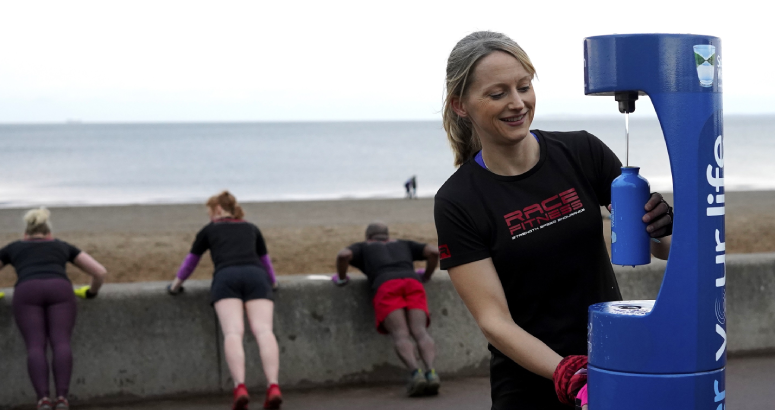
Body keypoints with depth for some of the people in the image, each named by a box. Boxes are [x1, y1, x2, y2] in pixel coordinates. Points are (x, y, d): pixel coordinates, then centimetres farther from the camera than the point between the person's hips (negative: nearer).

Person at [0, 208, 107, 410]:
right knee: (61, 343, -11)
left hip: (27, 291, 0)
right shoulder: (62, 246, 35)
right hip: (59, 288, 0)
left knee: (35, 346, -11)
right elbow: (100, 272, 30)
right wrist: (91, 292, 46)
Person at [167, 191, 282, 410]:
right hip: (256, 276, 1)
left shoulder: (209, 230, 28)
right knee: (263, 329, -16)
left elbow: (191, 260, 37)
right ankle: (273, 386, -37)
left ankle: (240, 388, -41)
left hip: (226, 277, -1)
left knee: (233, 331, -18)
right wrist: (272, 281, 64)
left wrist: (176, 284, 52)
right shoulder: (251, 229, 34)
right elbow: (265, 259, 46)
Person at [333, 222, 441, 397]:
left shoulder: (362, 248, 31)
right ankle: (431, 372, -41)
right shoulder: (404, 245, 39)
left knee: (400, 336, -16)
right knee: (420, 332, -14)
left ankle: (416, 373, -43)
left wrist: (341, 278, 26)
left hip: (386, 288, -2)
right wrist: (426, 275, 38)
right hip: (413, 284, 2)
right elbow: (434, 251, 23)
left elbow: (343, 255, 8)